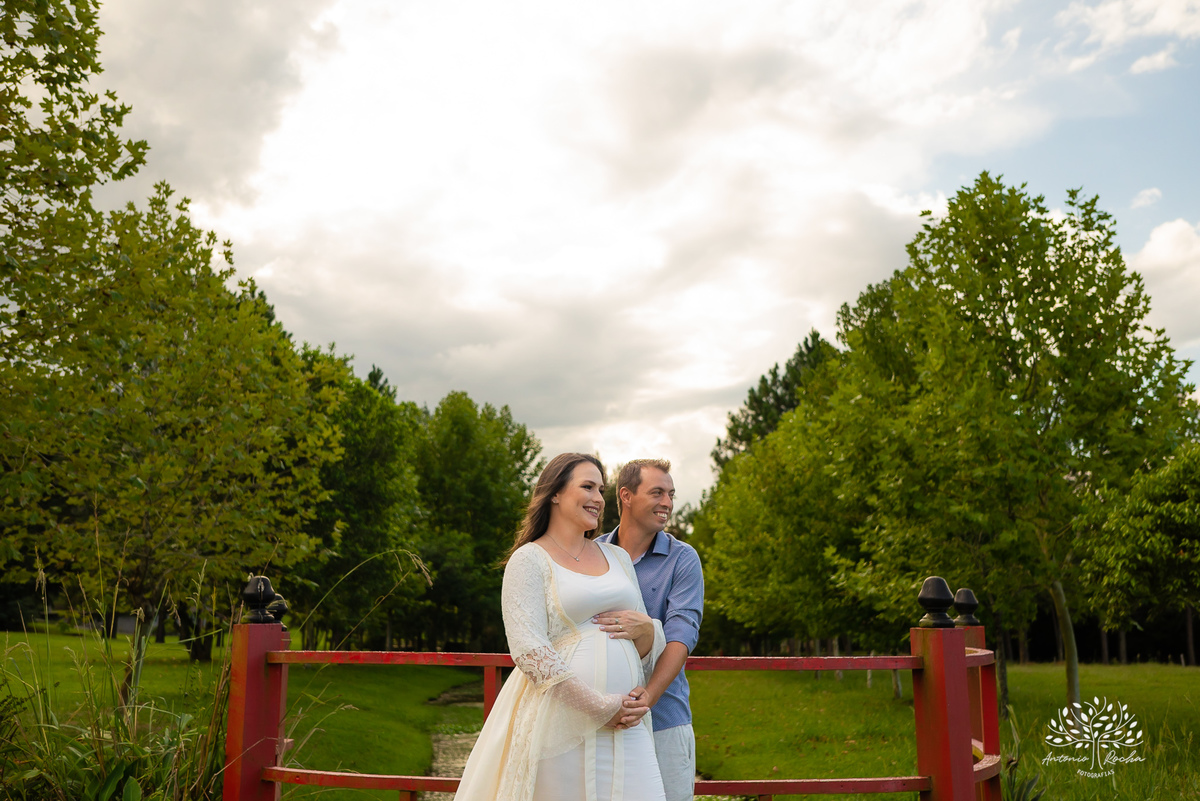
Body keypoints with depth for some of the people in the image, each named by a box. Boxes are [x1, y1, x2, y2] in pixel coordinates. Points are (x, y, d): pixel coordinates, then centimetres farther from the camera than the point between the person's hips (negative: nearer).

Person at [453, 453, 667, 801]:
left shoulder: (618, 557, 17)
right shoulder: (529, 560, -1)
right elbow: (530, 652, -11)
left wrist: (646, 630, -4)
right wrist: (600, 707, -15)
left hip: (625, 727, 5)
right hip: (560, 719, -5)